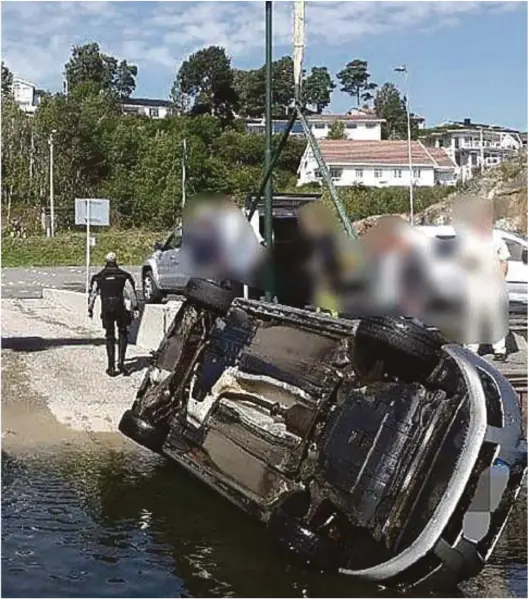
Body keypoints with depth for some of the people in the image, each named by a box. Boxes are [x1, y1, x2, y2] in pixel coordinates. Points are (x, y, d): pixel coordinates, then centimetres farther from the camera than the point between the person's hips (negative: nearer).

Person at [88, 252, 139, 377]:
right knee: (123, 334, 12)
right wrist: (135, 308, 1)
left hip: (106, 309, 1)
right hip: (120, 308, -1)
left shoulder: (99, 276, 10)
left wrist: (90, 309, 12)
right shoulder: (124, 275, 7)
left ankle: (111, 367, 8)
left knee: (110, 336, 10)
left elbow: (93, 293, 6)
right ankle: (121, 362, -4)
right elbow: (132, 291, 1)